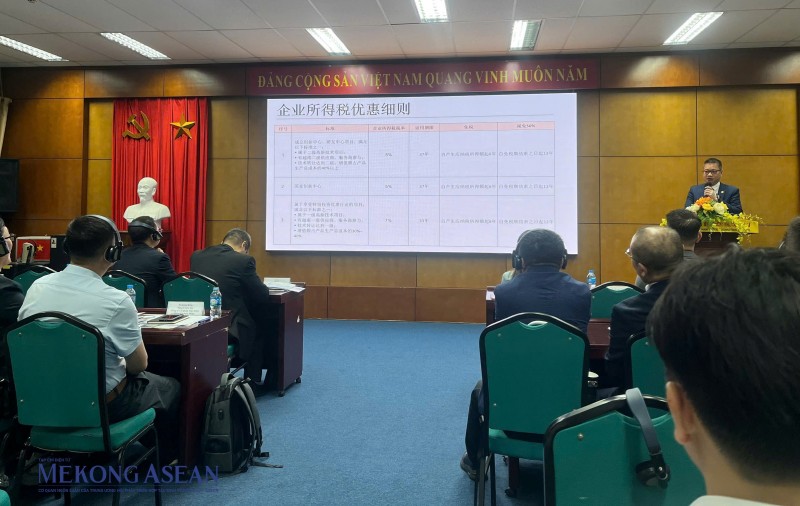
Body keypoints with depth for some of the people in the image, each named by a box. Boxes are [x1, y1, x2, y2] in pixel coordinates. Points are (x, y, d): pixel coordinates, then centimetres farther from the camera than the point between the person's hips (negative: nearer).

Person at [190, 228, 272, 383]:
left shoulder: (196, 256, 6)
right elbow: (263, 297, -5)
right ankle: (252, 382, 29)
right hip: (230, 328, -6)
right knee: (259, 329, 26)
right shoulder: (244, 260, -10)